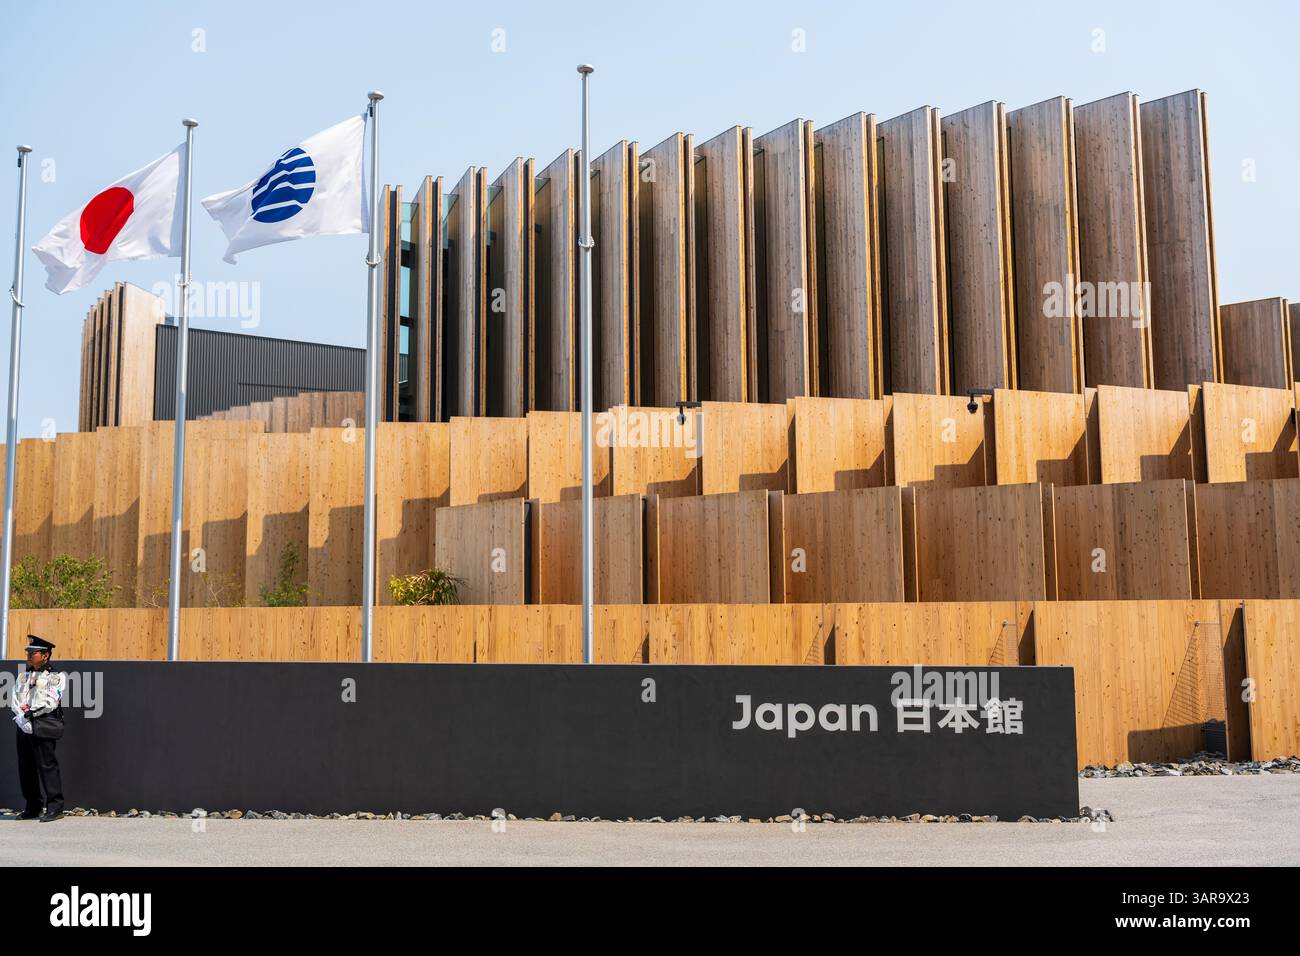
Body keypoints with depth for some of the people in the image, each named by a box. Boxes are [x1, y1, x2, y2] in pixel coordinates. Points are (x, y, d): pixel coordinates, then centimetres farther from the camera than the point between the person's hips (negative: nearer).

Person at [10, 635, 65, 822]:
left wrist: (30, 713, -13)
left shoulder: (56, 677, 0)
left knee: (47, 765, -10)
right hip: (24, 725, 7)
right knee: (25, 767, 9)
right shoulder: (23, 677, 18)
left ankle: (55, 807, -8)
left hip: (43, 727, -7)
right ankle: (33, 807, 18)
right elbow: (14, 702, 8)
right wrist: (22, 718, -8)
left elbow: (51, 702, -11)